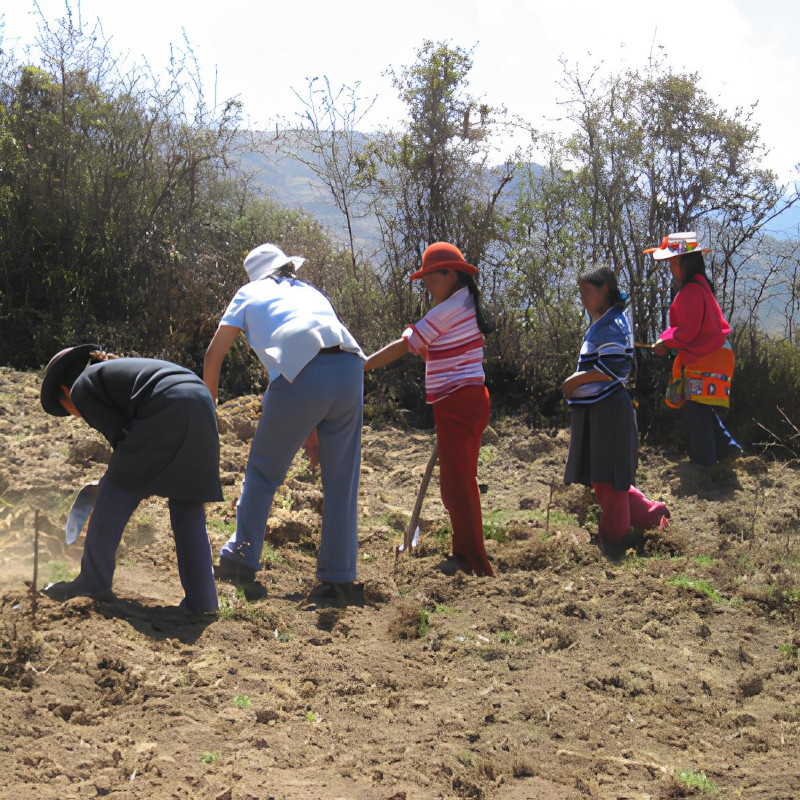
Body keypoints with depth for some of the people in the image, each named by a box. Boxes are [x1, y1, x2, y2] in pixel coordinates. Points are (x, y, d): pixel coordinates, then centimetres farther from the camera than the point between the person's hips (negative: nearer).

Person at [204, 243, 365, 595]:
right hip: (350, 369, 4)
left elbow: (214, 355, 21)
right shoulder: (313, 292, 34)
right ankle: (338, 575, 14)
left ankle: (241, 558, 15)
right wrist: (315, 424, 36)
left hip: (301, 376, -3)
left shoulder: (250, 293, 24)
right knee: (341, 480, 12)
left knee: (263, 471, 14)